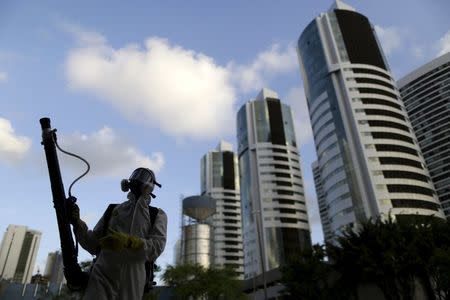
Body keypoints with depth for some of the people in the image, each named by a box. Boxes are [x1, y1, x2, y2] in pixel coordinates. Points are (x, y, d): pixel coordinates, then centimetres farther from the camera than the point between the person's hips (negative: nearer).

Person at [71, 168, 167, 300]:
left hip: (132, 282, -1)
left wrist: (128, 242, -22)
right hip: (102, 276, 1)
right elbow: (94, 246, 17)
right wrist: (78, 224, 1)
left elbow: (156, 248, -6)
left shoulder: (158, 215, 9)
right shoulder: (114, 210, 16)